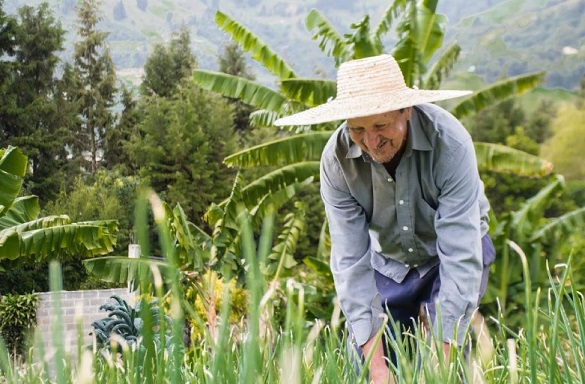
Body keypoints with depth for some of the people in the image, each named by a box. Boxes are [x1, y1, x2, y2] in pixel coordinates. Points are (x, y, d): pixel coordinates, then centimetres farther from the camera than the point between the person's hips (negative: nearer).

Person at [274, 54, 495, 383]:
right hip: (387, 261, 3)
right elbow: (350, 259, -25)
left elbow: (461, 257, -35)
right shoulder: (336, 158, -25)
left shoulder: (450, 143, -34)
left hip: (452, 253, -2)